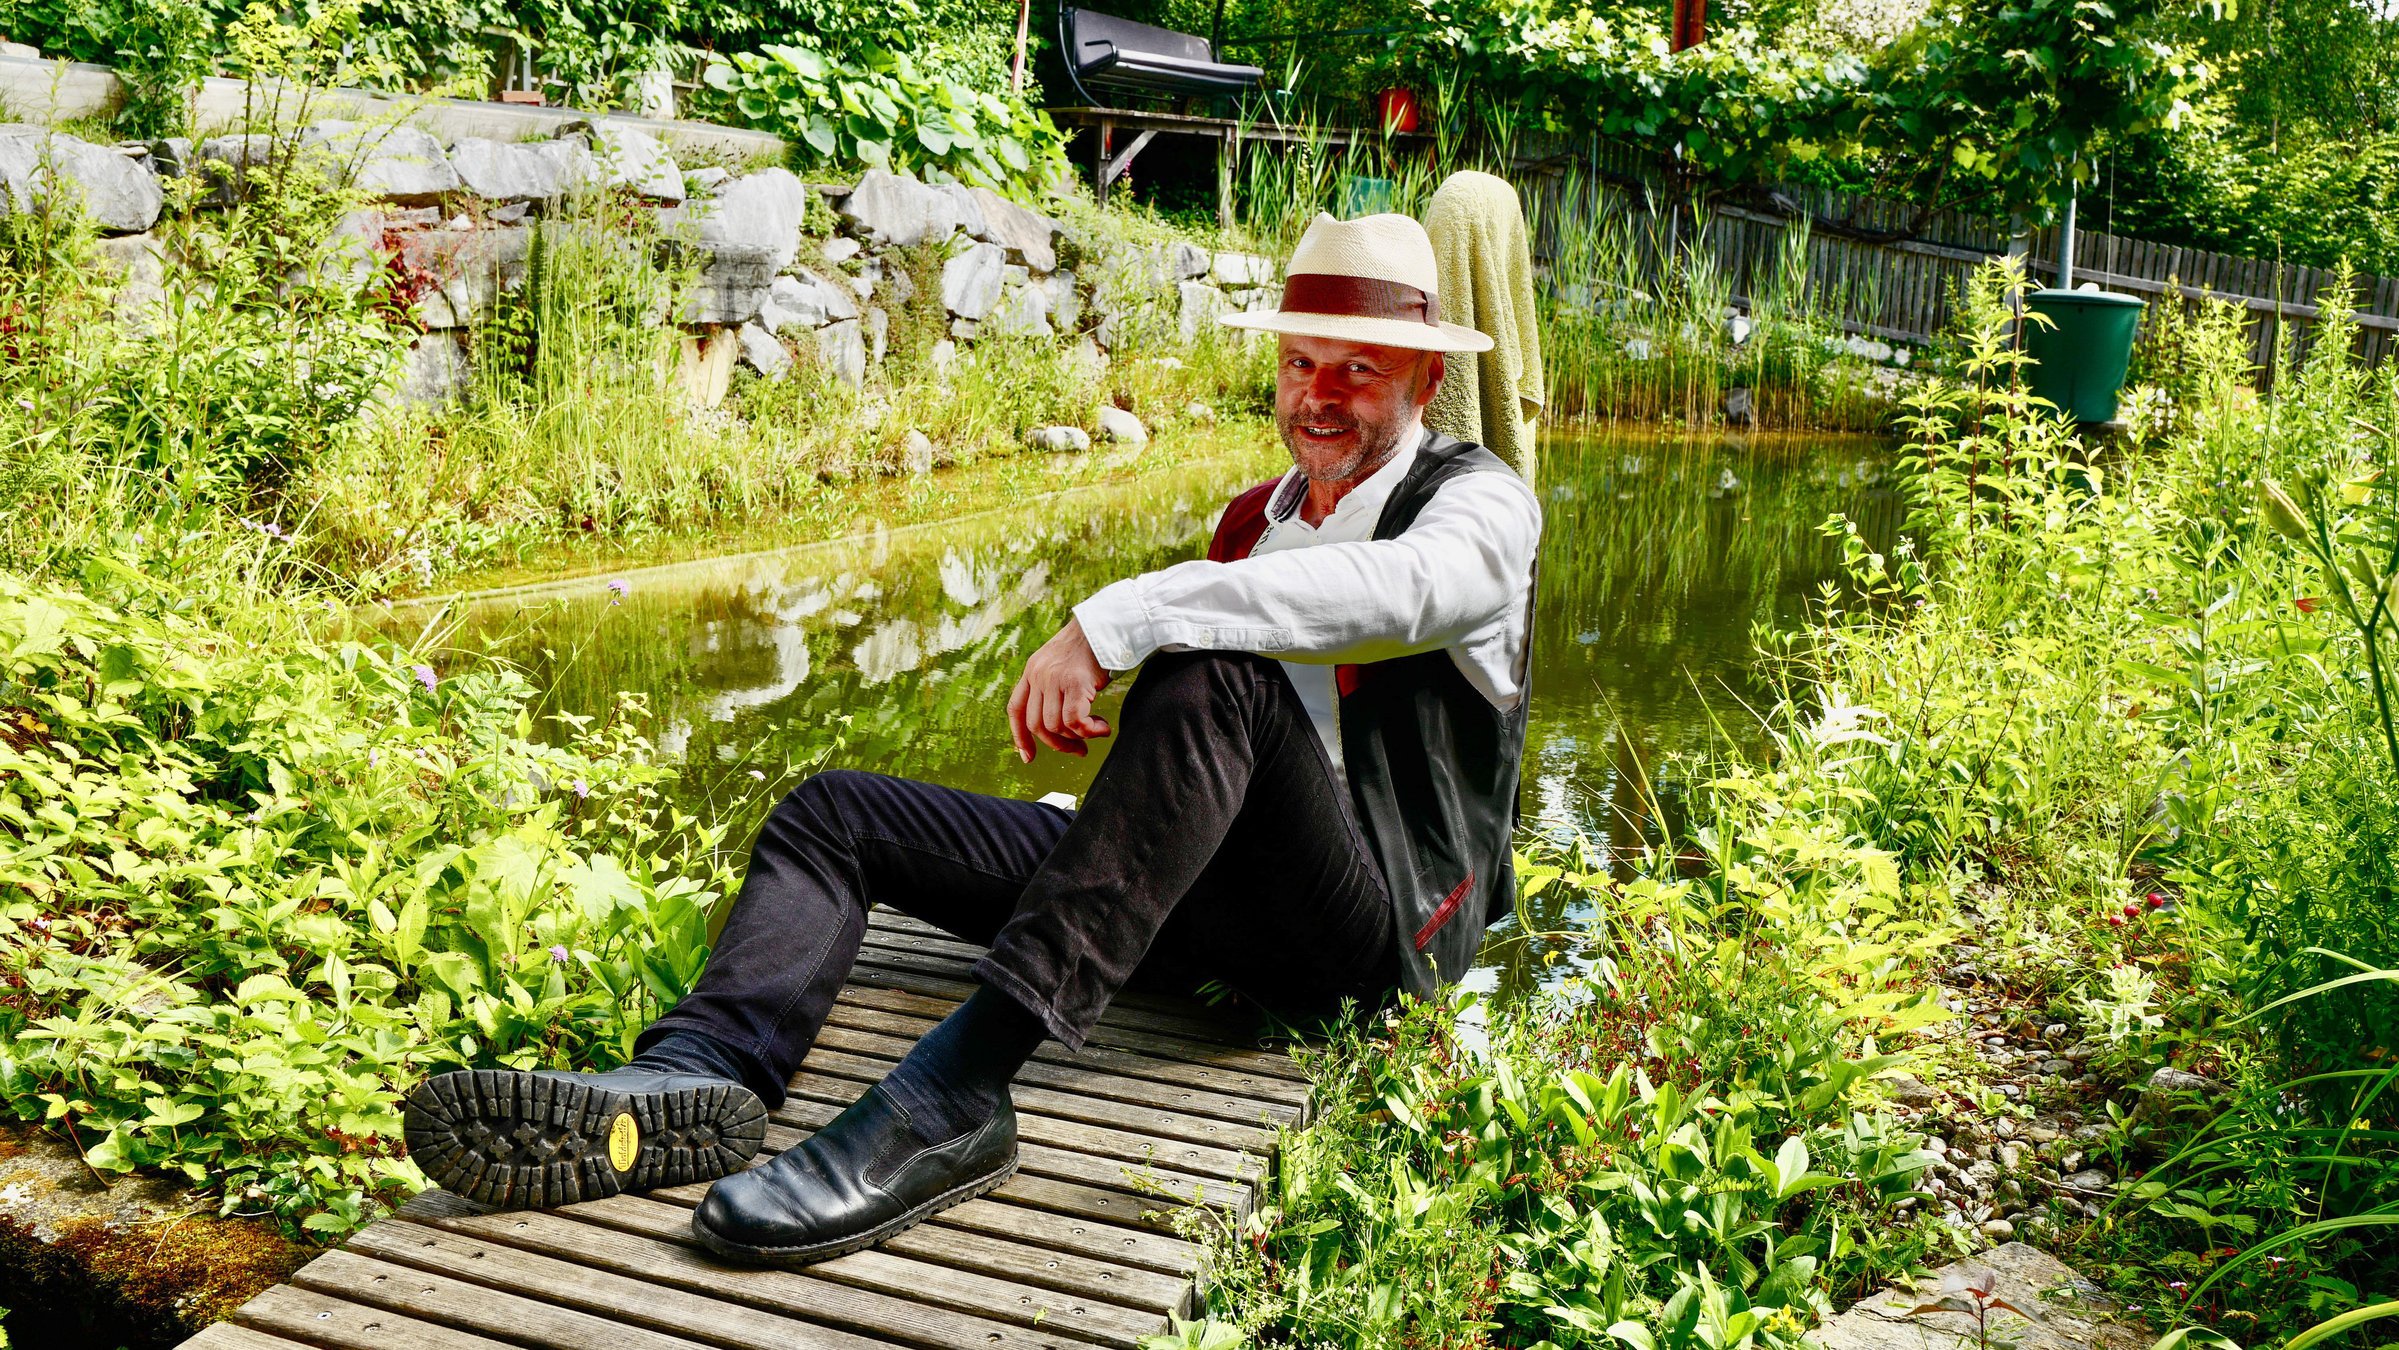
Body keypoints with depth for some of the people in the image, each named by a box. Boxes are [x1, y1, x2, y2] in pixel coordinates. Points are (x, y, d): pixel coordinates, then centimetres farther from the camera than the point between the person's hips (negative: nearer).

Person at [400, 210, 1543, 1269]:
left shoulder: (1481, 503, -2)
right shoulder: (1247, 520, 21)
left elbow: (1396, 590, -29)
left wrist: (1113, 621, -33)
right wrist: (1096, 715, 10)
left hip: (1382, 920, -7)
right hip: (1212, 905, 7)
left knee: (1213, 676, -37)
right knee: (831, 813, 0)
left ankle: (956, 1093, -42)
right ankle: (699, 1075, -30)